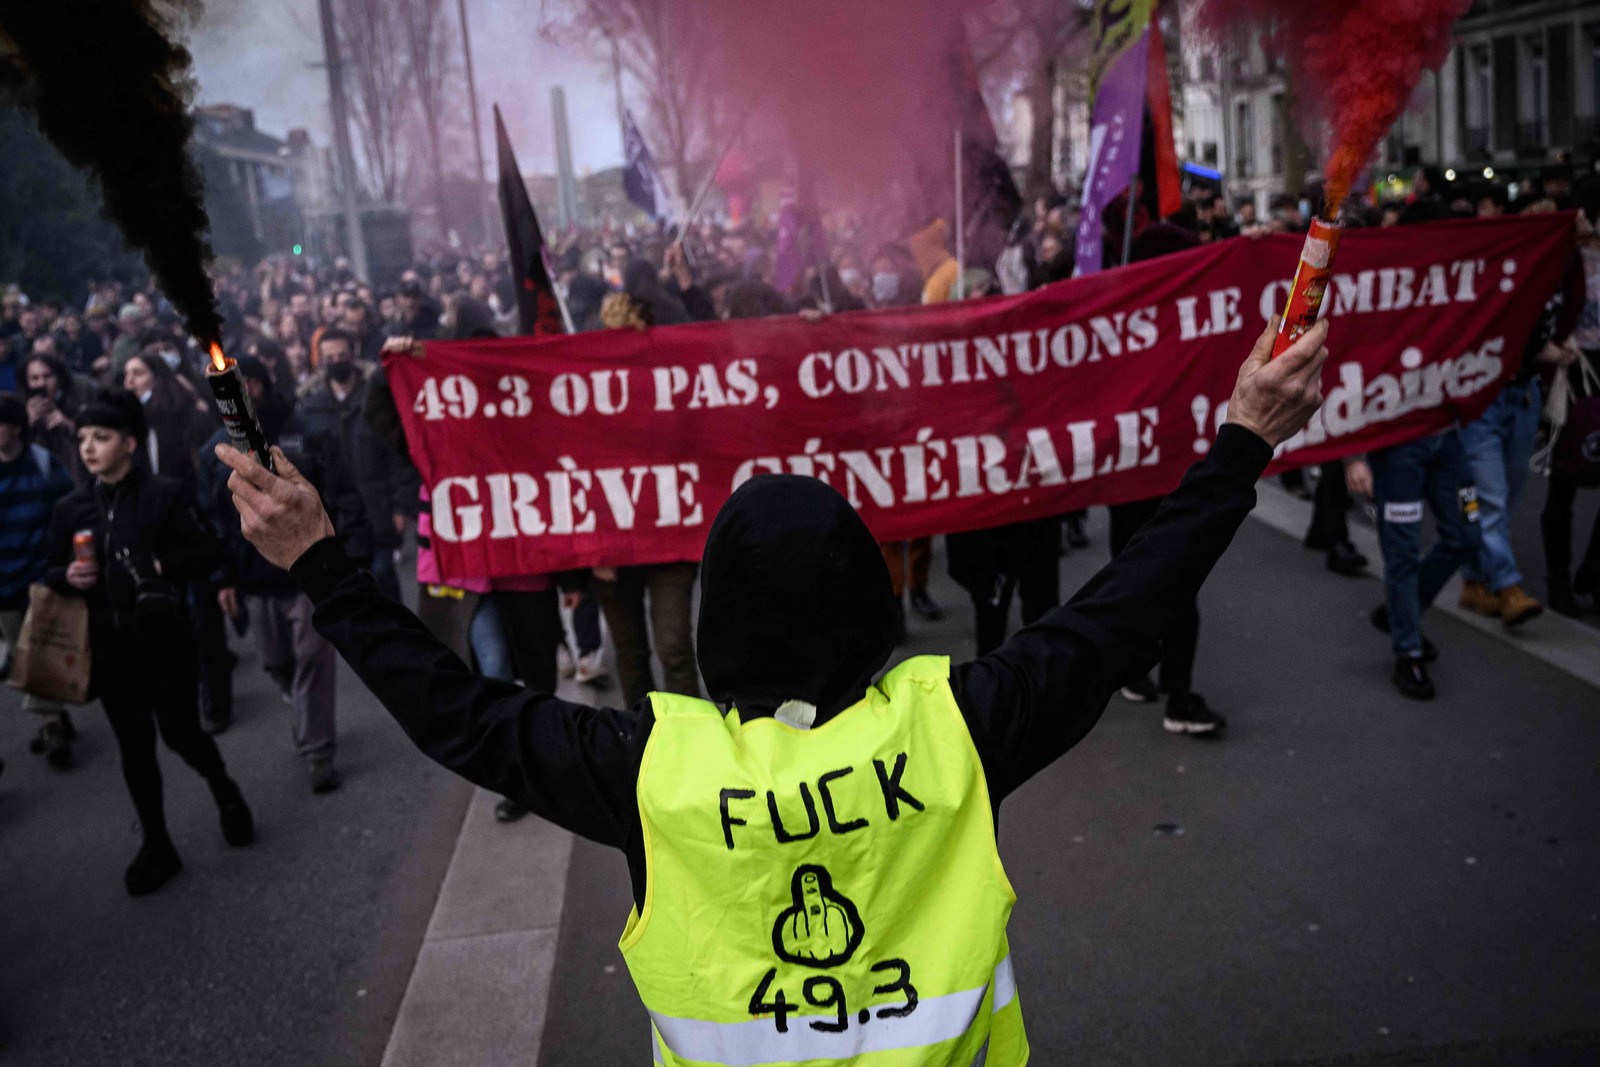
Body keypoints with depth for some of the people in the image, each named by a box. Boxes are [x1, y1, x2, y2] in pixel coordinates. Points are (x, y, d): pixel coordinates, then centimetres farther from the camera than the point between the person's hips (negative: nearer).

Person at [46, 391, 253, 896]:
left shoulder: (166, 495, -6)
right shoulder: (70, 508, 5)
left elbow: (209, 552, -6)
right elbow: (52, 572, 12)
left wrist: (162, 566, -20)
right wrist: (68, 577, -9)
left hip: (165, 640, -4)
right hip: (109, 647, 4)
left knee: (180, 732, 4)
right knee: (134, 747, 10)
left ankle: (225, 792, 35)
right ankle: (157, 845, 23)